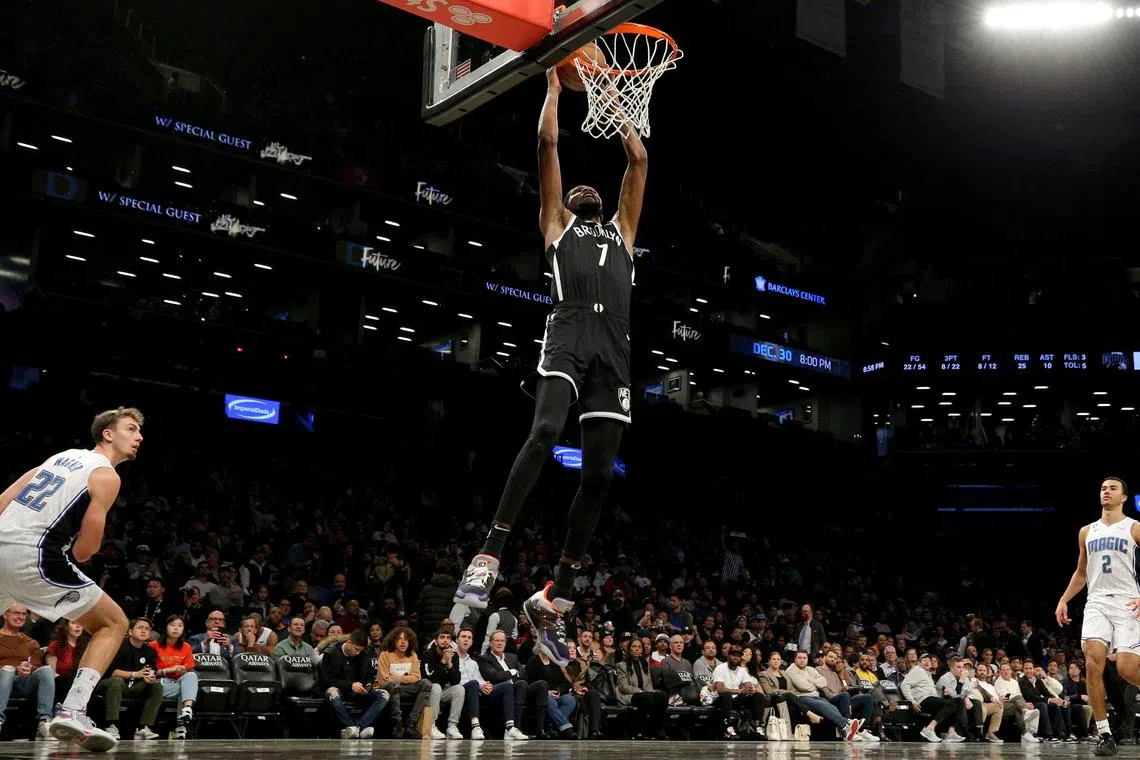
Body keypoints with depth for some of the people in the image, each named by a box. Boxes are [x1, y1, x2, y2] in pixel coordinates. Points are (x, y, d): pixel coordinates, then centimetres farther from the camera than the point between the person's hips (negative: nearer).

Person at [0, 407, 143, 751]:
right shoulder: (106, 475, -1)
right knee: (114, 623, 3)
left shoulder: (64, 455, 22)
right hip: (32, 556, -8)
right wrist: (80, 550, 14)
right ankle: (71, 711, -10)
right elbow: (84, 550, -7)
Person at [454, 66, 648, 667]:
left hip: (614, 350, 4)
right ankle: (490, 555, -27)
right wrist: (554, 89, 31)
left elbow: (639, 160, 36)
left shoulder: (621, 230, 35)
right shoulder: (557, 224, 25)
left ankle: (553, 600, 2)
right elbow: (547, 145, 22)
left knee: (599, 474, -4)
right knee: (544, 434, -29)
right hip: (568, 337, -4)